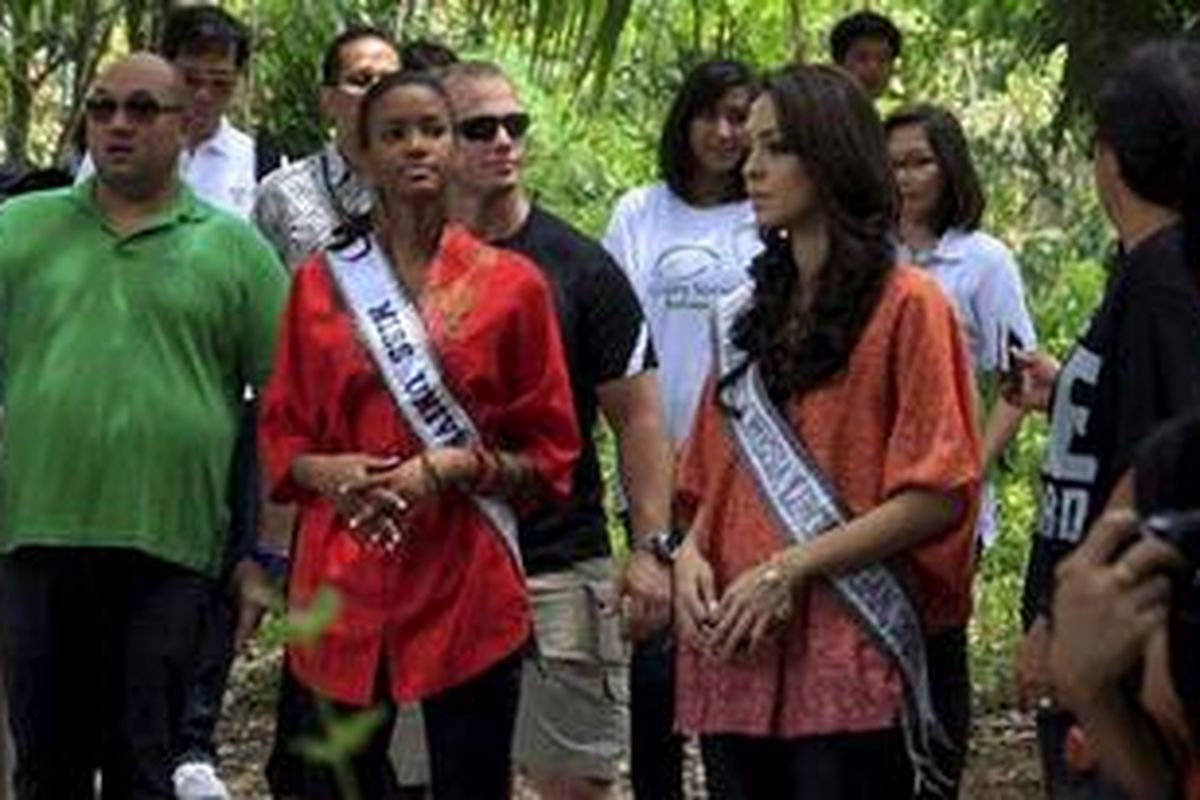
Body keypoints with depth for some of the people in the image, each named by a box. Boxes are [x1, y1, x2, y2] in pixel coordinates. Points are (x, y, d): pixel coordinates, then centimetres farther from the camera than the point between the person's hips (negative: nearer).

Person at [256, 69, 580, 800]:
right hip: (344, 587, 2)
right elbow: (283, 436, 12)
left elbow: (549, 453, 5)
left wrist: (455, 467, -12)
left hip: (467, 587, -1)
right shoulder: (322, 283, 7)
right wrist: (331, 472, -10)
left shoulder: (512, 285, 2)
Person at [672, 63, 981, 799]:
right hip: (736, 660, 6)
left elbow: (937, 494, -9)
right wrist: (691, 555, -1)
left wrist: (789, 569, -15)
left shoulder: (907, 306, -2)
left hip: (850, 666, -6)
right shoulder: (747, 318, 17)